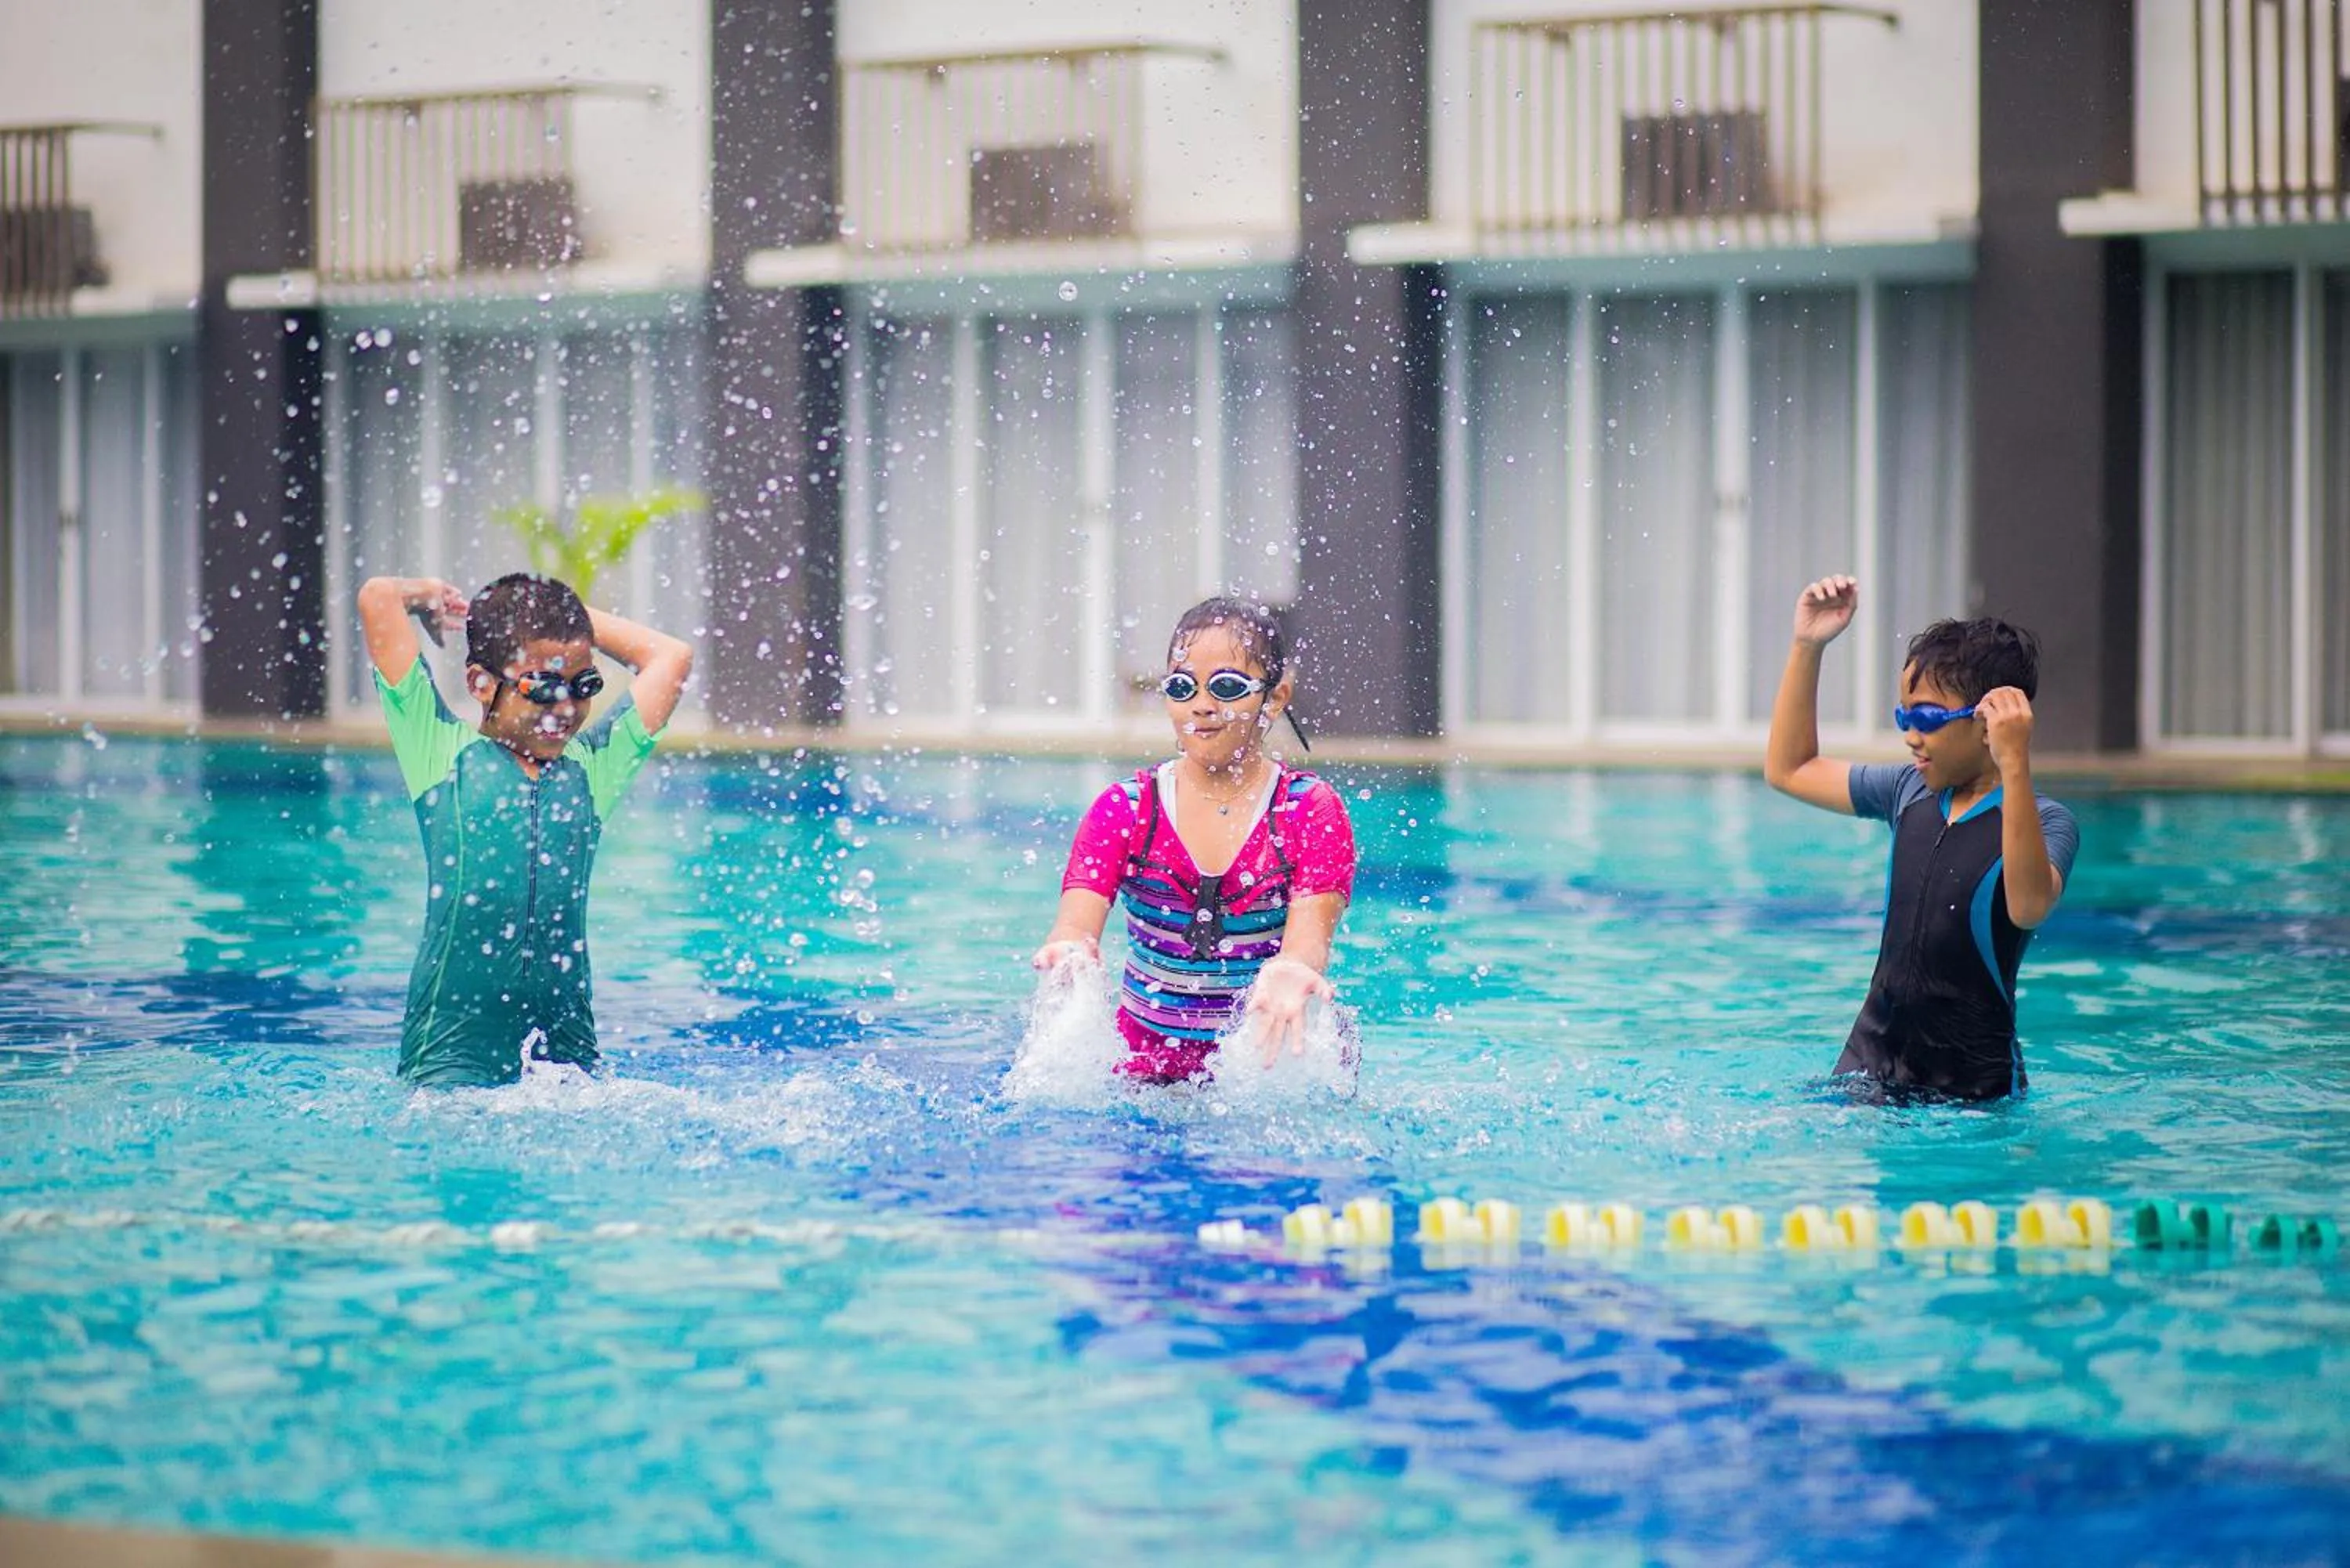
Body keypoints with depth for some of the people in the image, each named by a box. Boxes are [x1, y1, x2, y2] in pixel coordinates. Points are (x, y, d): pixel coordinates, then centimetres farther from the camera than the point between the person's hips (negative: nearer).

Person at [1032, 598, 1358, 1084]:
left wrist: (1288, 973, -40)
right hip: (1149, 1069, 1)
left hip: (1276, 1062, -1)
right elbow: (1077, 920, -9)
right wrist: (1072, 951, -36)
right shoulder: (1123, 809, 5)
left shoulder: (1312, 811, 0)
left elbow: (1310, 935, -14)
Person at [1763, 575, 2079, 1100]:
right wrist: (1807, 647, 16)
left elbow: (2028, 907, -32)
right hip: (1865, 1064, 4)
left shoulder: (2045, 821, -9)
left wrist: (2015, 768, -41)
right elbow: (1789, 770, 24)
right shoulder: (1911, 791, 10)